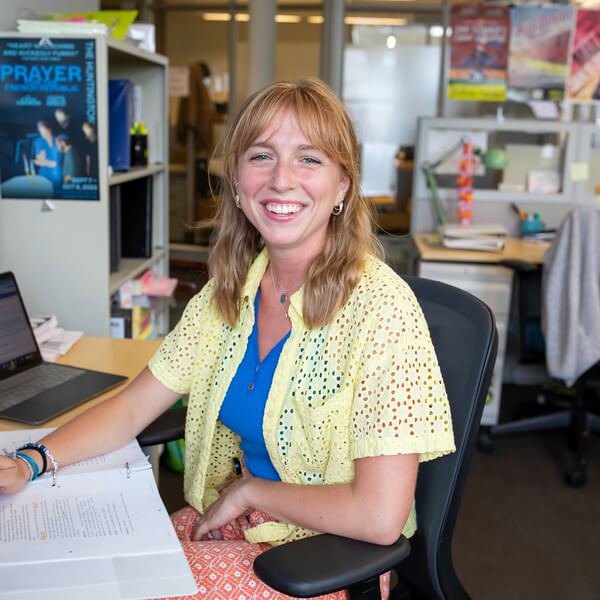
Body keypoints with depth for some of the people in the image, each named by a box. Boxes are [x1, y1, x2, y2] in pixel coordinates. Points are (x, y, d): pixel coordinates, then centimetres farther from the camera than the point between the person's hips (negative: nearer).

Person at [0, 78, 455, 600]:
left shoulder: (380, 307, -24)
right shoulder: (232, 290, -2)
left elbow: (380, 516, -26)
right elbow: (132, 407, 1)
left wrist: (247, 490, -14)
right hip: (228, 522, 6)